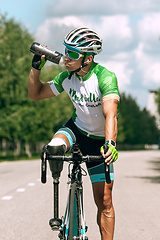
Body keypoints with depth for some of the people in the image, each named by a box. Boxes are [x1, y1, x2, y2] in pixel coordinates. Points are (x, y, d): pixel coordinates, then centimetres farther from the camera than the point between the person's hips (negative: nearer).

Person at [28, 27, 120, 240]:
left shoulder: (105, 77, -28)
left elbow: (110, 114, -40)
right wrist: (36, 66, -15)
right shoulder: (67, 77, -13)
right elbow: (35, 94, -1)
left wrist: (110, 144, -56)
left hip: (99, 140, -3)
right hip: (77, 127, 3)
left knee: (104, 201, -3)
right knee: (54, 149, -35)